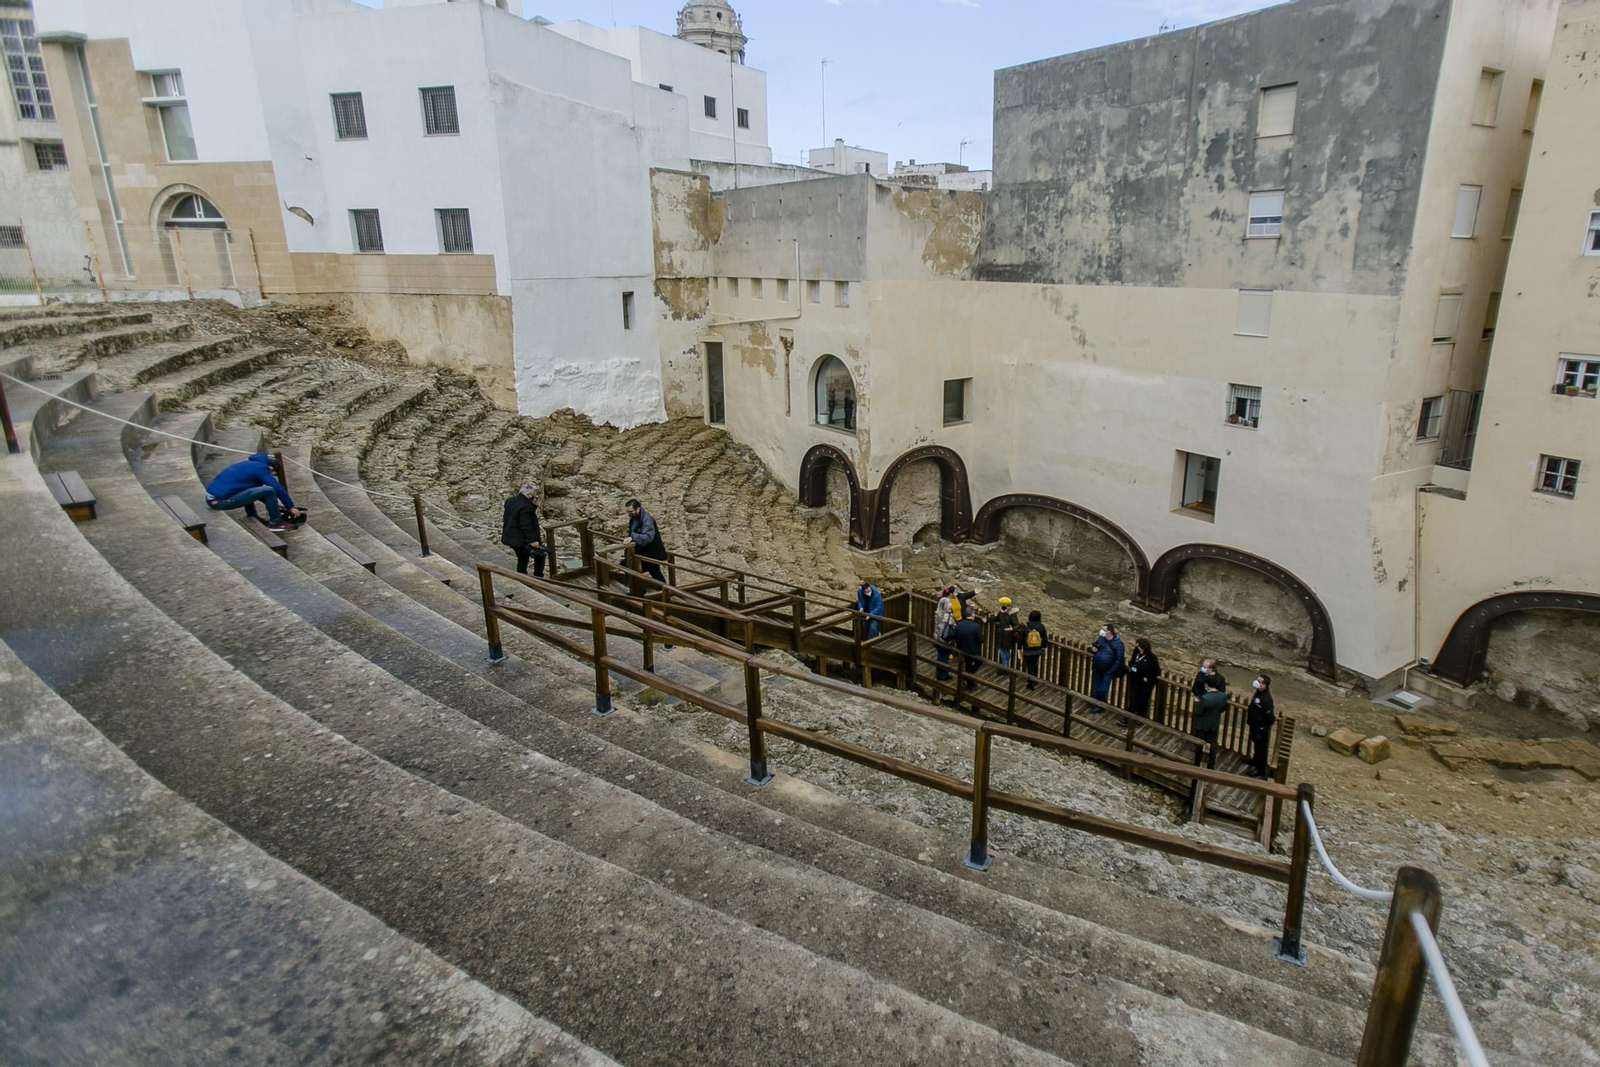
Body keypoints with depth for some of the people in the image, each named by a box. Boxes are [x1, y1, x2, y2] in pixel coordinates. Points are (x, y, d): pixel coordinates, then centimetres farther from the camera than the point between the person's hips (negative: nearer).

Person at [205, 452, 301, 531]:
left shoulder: (252, 464, 22)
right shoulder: (261, 468, -6)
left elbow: (258, 489, 34)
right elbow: (278, 488, -8)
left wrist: (273, 503, 34)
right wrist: (291, 507, 2)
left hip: (211, 497, 10)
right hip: (221, 500, -10)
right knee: (269, 491, -15)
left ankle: (252, 518, 30)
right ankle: (276, 522, 0)